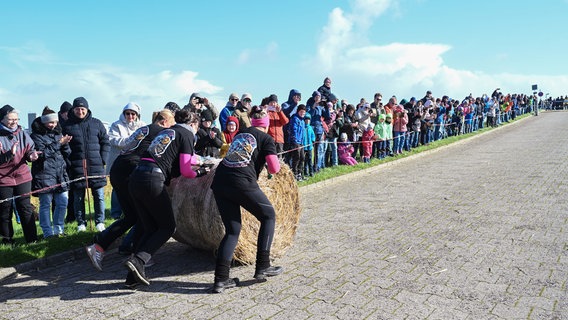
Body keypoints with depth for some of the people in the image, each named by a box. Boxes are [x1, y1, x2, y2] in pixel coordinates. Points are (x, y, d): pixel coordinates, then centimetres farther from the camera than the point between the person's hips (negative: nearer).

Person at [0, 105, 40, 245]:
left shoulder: (22, 134, 4)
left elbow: (30, 150, 5)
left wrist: (31, 155, -16)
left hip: (22, 177, 3)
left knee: (25, 208, 7)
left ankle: (31, 238, 13)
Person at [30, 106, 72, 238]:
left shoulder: (58, 133, 15)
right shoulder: (37, 136, -2)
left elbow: (67, 154, 12)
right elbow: (42, 154, -14)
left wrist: (65, 144, -8)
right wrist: (58, 144, -15)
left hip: (60, 173, 5)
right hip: (44, 174, -5)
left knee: (62, 201, 5)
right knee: (46, 204, 1)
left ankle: (58, 228, 19)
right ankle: (48, 232, 9)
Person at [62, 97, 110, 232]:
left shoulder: (97, 123, 8)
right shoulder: (67, 125, 5)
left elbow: (106, 143, 10)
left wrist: (103, 160, 0)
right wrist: (68, 162, -2)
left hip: (96, 166, 1)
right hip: (76, 167, 0)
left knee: (99, 196, 3)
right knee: (78, 197, 6)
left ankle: (100, 222, 15)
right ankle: (81, 223, 18)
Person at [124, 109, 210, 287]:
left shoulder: (166, 131, 27)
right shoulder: (187, 134, 5)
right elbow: (185, 171, -3)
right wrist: (199, 173, 16)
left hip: (135, 179, 8)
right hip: (153, 180, -7)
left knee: (151, 229, 14)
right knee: (167, 227, 7)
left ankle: (134, 274, 9)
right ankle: (138, 260, -8)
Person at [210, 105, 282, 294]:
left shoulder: (240, 134, 25)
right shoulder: (267, 139, 9)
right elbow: (274, 168, -1)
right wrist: (270, 166, 21)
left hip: (219, 181, 6)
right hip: (242, 182, -6)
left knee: (232, 230, 13)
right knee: (268, 216, 17)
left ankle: (220, 279, 1)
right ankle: (262, 267, 15)